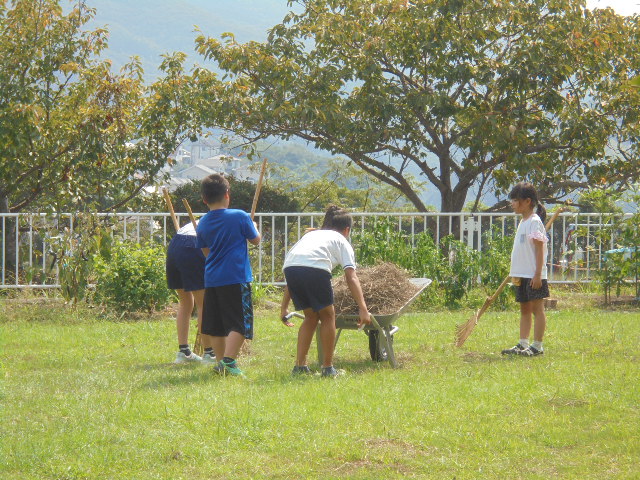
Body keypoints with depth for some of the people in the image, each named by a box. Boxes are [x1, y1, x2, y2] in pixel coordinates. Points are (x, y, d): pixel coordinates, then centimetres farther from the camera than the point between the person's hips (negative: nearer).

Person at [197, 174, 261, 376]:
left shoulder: (203, 223, 7)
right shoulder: (239, 217, -8)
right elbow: (255, 240, 5)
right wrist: (253, 227, 25)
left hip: (212, 280, 5)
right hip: (236, 279, -5)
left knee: (217, 325, 12)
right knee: (239, 323, -5)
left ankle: (221, 362, 15)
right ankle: (229, 360, -19)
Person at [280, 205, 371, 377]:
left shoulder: (310, 235, 39)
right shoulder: (341, 241, 25)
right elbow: (351, 278, 10)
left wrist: (284, 307, 37)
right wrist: (363, 309, 4)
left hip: (290, 267, 5)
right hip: (315, 268, -5)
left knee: (311, 316, 24)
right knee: (327, 316, 16)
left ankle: (299, 365, 20)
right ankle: (328, 368, 18)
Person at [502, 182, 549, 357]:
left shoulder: (535, 222, -12)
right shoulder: (523, 222, 16)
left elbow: (540, 249, -16)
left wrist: (538, 274, -21)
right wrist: (516, 274, 20)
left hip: (533, 275, -10)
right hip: (522, 275, 10)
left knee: (537, 308, -4)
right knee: (524, 309, 11)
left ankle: (537, 346, -2)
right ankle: (523, 344, 14)